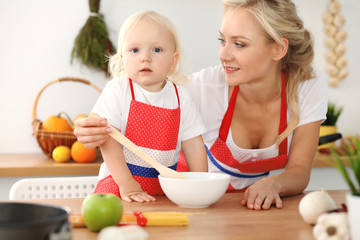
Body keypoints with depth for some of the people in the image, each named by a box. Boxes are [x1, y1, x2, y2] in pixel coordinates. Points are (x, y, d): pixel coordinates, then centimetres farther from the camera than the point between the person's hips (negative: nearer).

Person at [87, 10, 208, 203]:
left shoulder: (181, 98, 3)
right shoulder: (117, 91, -7)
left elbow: (194, 146, 7)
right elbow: (108, 139, -12)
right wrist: (126, 184, -17)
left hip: (166, 185, 3)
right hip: (119, 181, -3)